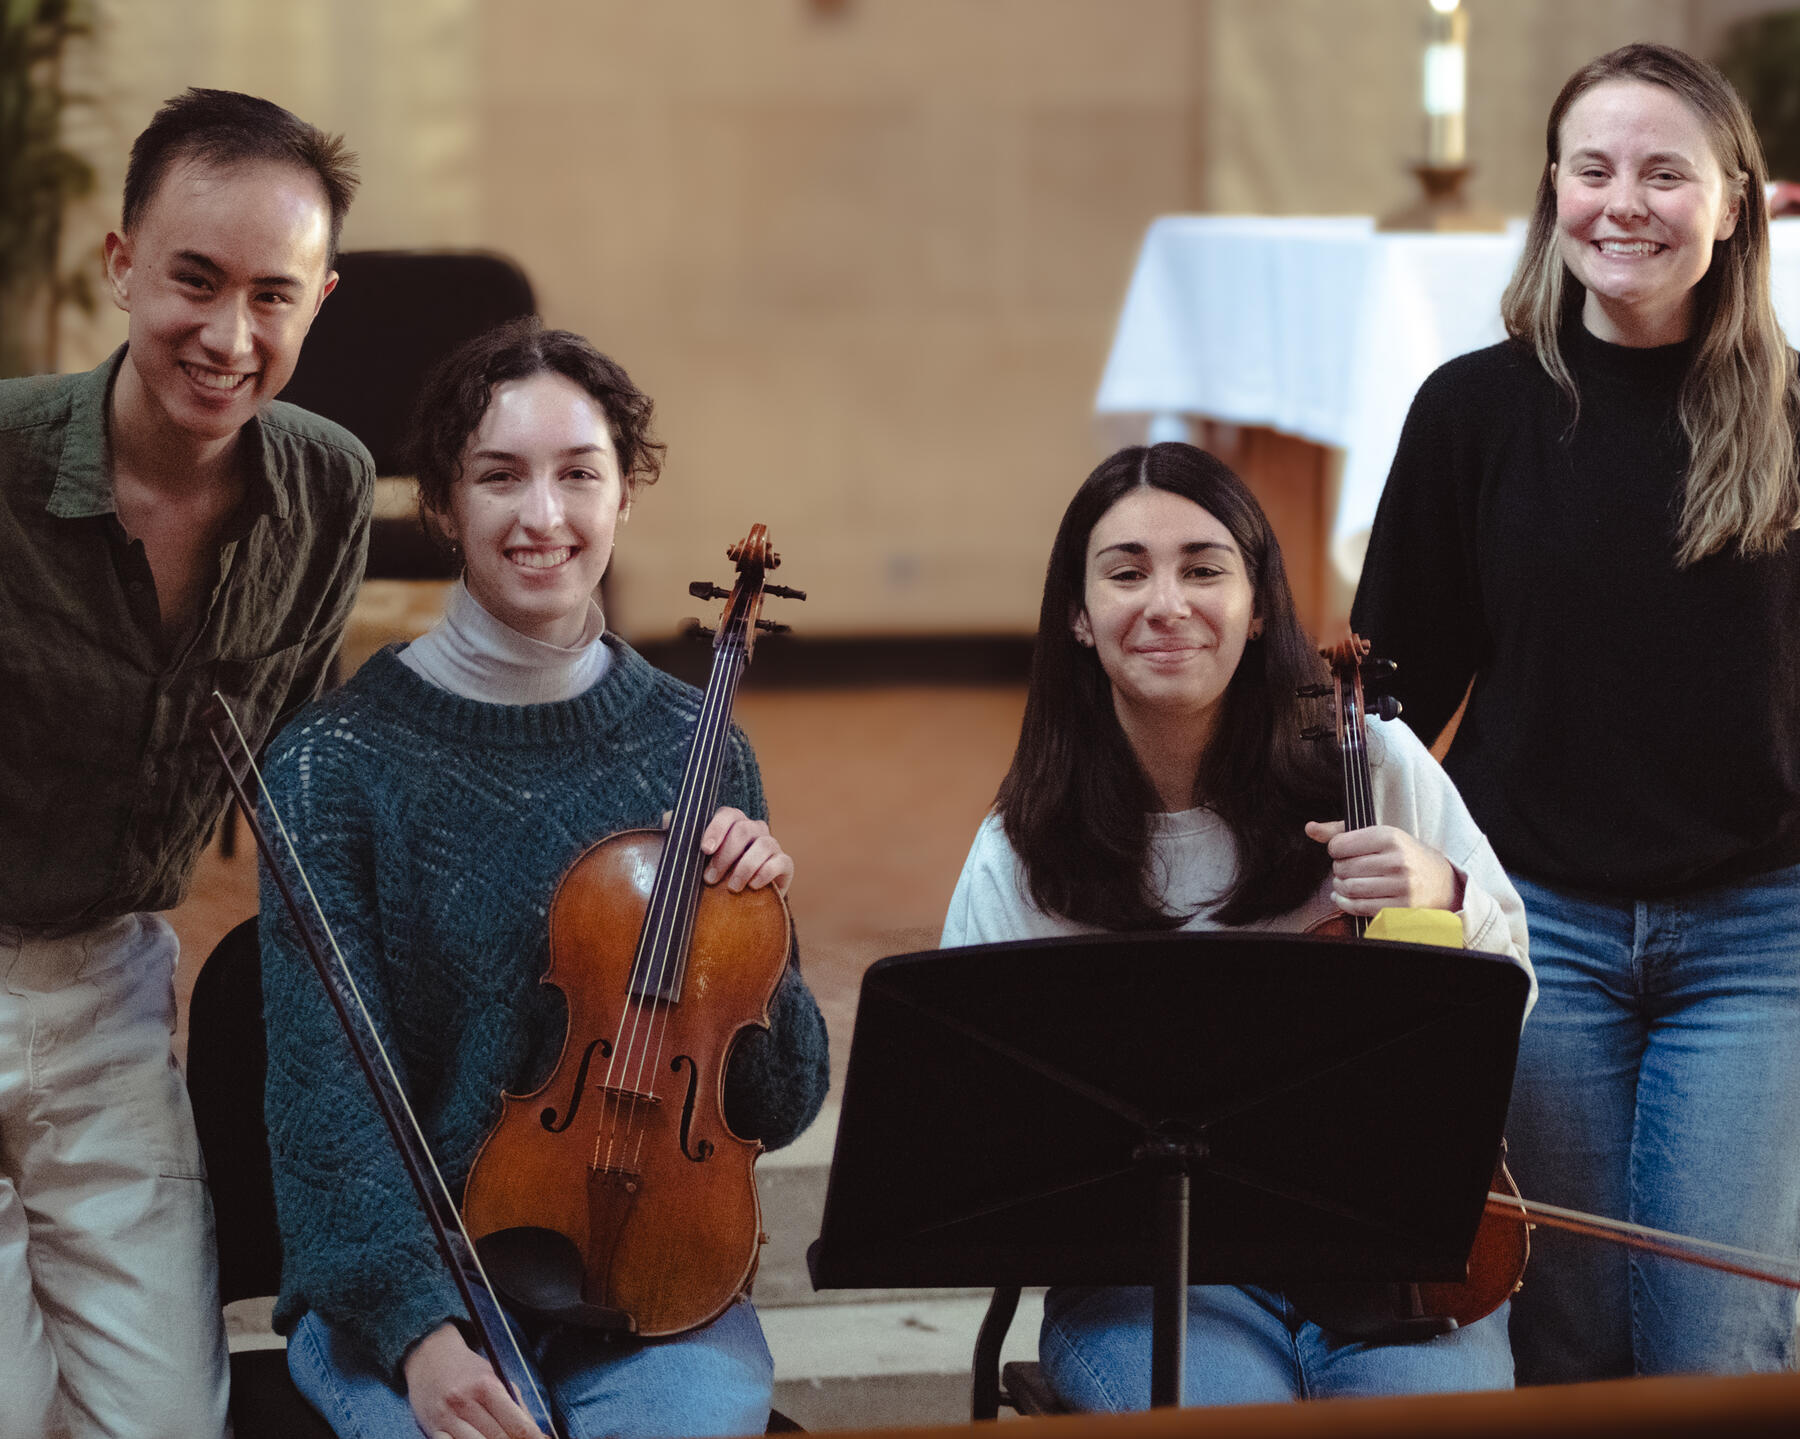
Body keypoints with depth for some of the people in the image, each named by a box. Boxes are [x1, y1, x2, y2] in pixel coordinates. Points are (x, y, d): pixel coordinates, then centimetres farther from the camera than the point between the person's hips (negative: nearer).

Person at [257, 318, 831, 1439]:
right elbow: (329, 1094, -11)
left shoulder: (693, 748, 5)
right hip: (397, 1283, -2)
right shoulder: (341, 760, -5)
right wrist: (419, 1330, -25)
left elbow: (780, 1108, 9)